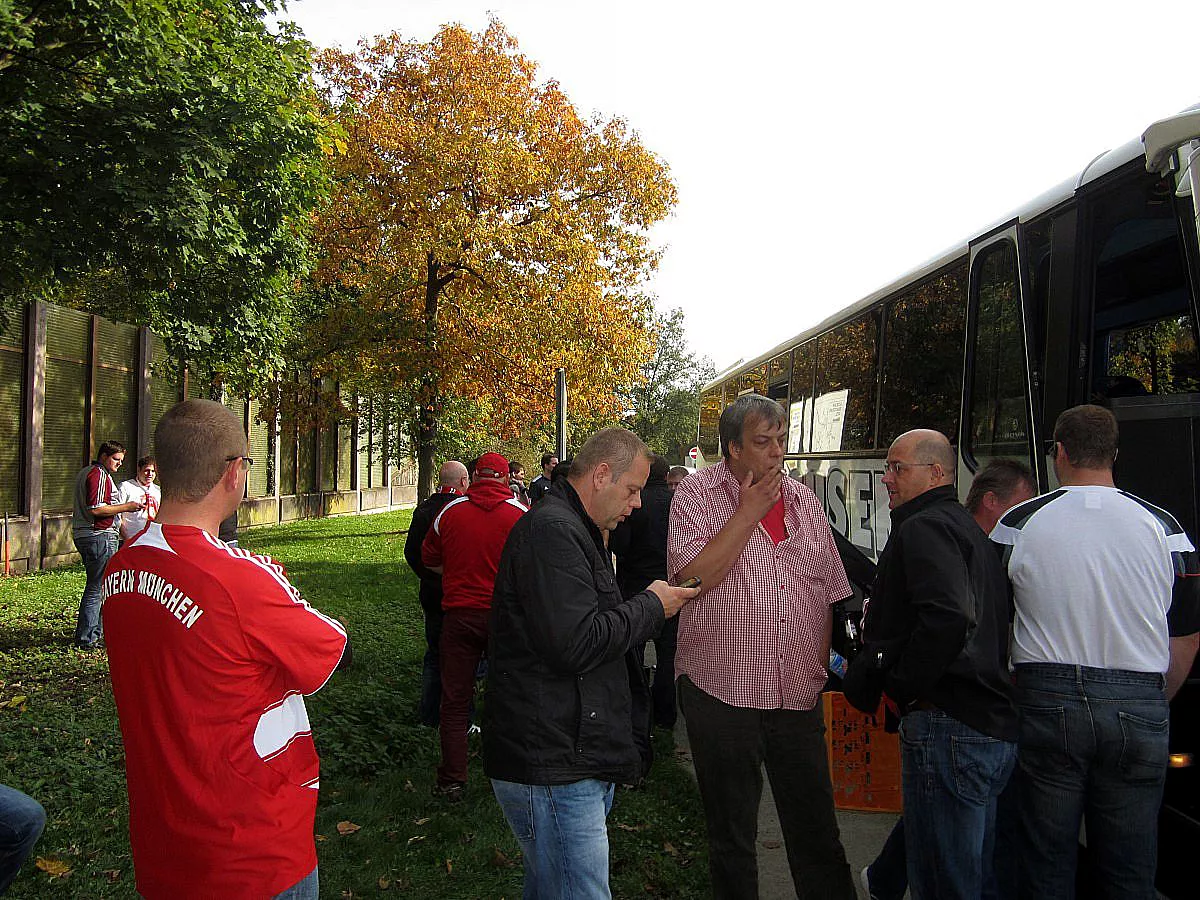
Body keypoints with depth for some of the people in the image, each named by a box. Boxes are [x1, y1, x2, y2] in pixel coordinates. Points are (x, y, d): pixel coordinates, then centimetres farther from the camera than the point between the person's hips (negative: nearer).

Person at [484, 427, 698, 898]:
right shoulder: (552, 531, -17)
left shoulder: (575, 531, 20)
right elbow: (576, 644, -24)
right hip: (553, 769, -11)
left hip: (579, 758, 11)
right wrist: (651, 606, -12)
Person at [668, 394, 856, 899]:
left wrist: (820, 668, 11)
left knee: (817, 830, 14)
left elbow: (826, 592, 15)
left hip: (798, 696, 4)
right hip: (722, 693, -3)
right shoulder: (697, 494, -6)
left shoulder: (804, 500, 8)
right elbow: (692, 578, -21)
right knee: (731, 835, 13)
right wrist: (749, 510, -17)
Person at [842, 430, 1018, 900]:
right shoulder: (967, 528, 19)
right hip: (995, 726, 11)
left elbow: (948, 618, -29)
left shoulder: (924, 527, -12)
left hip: (949, 728, -11)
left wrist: (901, 685, -15)